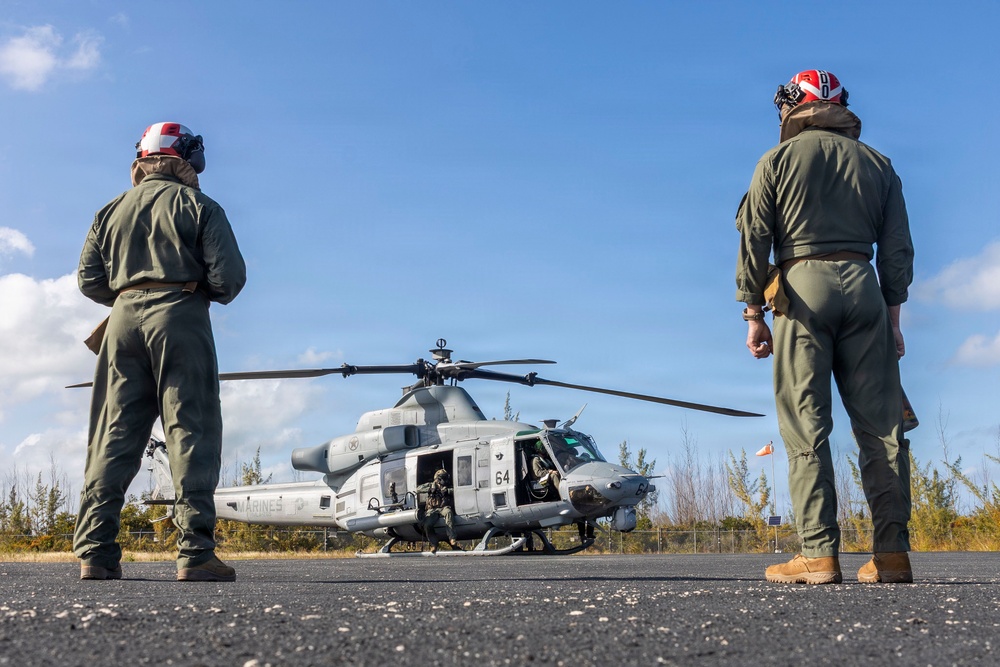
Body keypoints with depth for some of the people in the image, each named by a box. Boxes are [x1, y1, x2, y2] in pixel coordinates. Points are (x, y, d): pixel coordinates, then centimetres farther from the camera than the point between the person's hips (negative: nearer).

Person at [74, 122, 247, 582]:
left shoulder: (112, 211, 18)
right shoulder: (199, 207, 4)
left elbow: (89, 280, 10)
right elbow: (229, 275, -7)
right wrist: (216, 293, 15)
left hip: (124, 319, 5)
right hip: (180, 317, -5)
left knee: (112, 437, 5)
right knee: (191, 432, -5)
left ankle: (94, 552, 0)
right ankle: (194, 552, -11)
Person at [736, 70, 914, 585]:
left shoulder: (778, 160, 7)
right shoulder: (876, 164, 17)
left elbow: (753, 240, 0)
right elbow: (897, 248, 13)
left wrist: (753, 314, 3)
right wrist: (892, 318, 16)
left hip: (802, 286, -3)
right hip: (863, 287, 3)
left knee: (806, 429, -4)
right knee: (880, 426, 2)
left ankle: (818, 555, -9)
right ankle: (892, 553, -1)